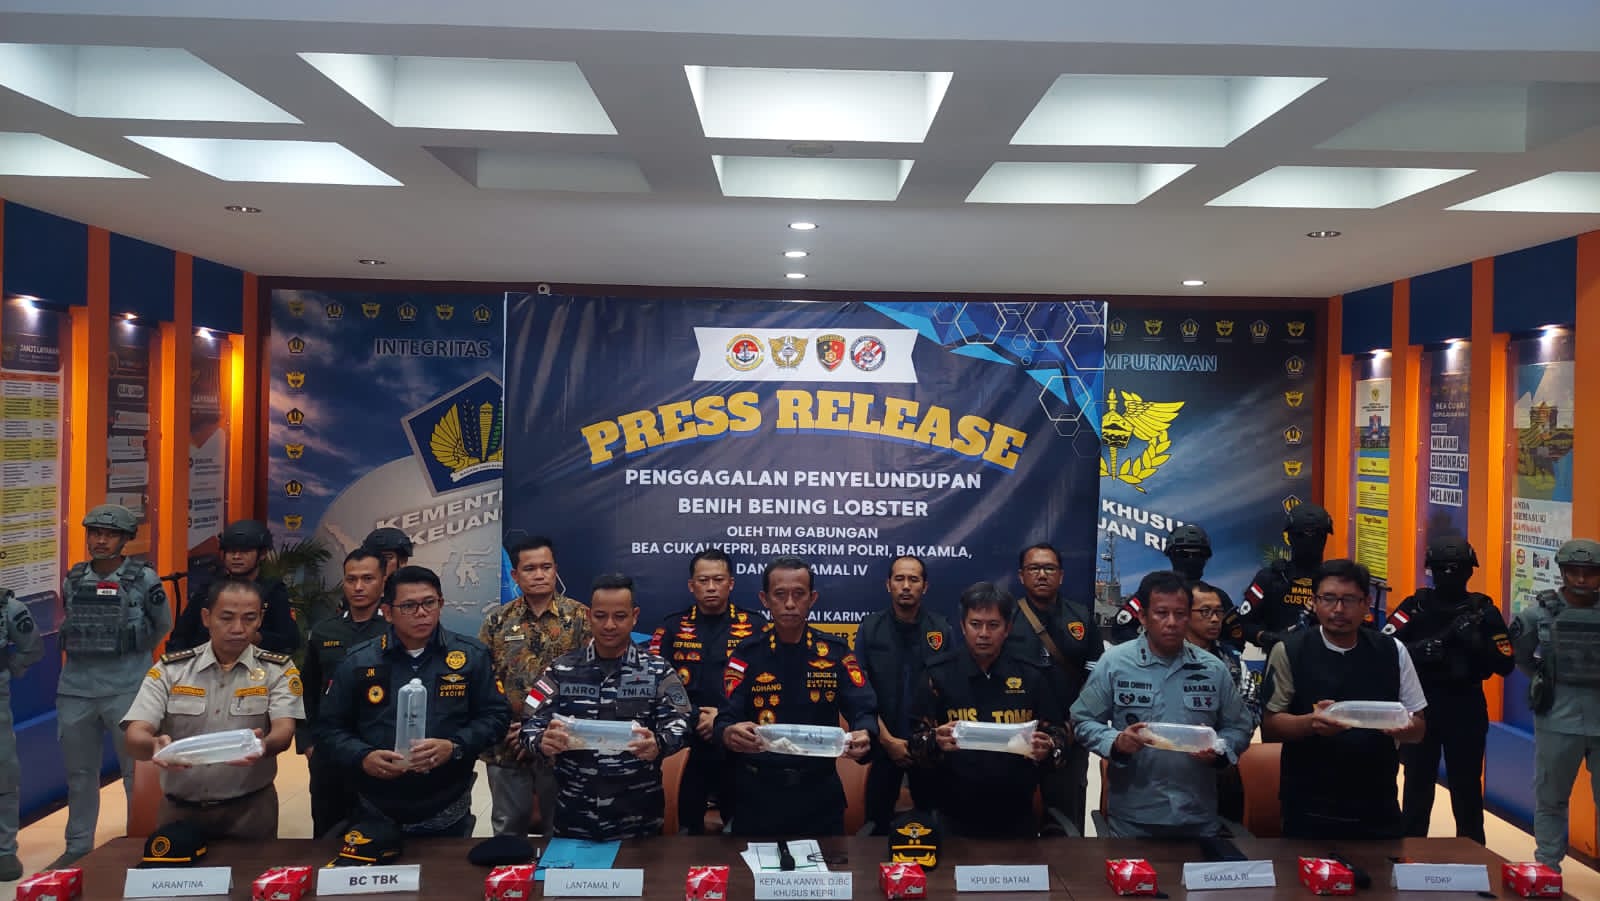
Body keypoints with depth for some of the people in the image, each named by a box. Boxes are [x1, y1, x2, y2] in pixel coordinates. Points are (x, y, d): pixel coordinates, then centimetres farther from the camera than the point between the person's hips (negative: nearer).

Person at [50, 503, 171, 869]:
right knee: (79, 772, 14)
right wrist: (89, 657, 13)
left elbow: (162, 626, 7)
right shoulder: (73, 580, 6)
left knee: (137, 770, 2)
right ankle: (78, 847, 27)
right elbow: (70, 628, 19)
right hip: (75, 689, 4)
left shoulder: (143, 579, -5)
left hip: (127, 690, -4)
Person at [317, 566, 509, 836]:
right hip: (375, 815, 1)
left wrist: (455, 748, -19)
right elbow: (329, 727, 3)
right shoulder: (358, 662, 0)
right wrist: (363, 758, -16)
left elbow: (495, 715, -2)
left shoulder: (471, 656, -2)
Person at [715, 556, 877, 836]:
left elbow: (863, 710, -9)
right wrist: (729, 734, -34)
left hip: (819, 791, 1)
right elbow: (725, 719, -9)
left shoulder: (835, 652, 0)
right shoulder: (747, 654, -2)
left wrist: (863, 736, -32)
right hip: (759, 791, 0)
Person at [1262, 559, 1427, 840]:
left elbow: (1417, 729, 7)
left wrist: (1405, 728, -17)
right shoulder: (1289, 652, -5)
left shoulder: (1392, 652, 3)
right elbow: (1269, 726, -7)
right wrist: (1311, 722, -26)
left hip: (1378, 809, 3)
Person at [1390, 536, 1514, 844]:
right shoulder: (1414, 607, -1)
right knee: (1417, 786, 7)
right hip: (1421, 706, 0)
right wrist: (1424, 649, -24)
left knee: (1467, 787, 7)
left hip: (1466, 709, 0)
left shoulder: (1483, 611, 2)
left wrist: (1477, 642, -17)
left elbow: (1505, 665, -1)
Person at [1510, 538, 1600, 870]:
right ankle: (1546, 868, 27)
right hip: (1557, 720, 0)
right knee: (1550, 799, 13)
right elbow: (1519, 656, 11)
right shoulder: (1540, 611, -3)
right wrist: (1546, 679, 1)